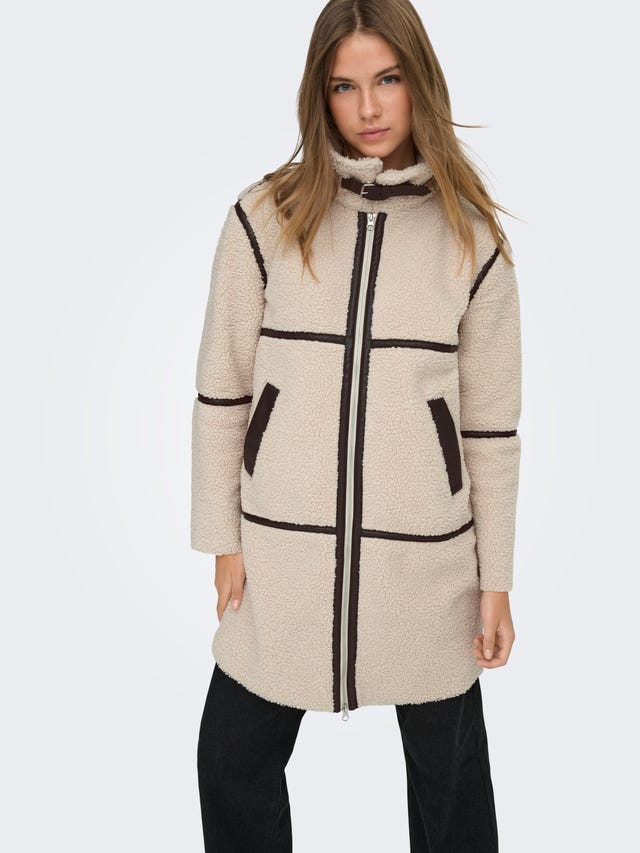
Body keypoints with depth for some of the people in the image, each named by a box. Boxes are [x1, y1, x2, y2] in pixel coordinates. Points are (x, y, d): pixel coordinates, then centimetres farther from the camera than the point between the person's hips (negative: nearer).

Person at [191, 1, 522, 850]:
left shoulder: (472, 237, -2)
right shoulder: (264, 218, -4)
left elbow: (492, 425, 1)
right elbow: (221, 392, 1)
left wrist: (496, 577, 3)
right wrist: (224, 540, 2)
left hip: (428, 558, 0)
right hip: (285, 551, 0)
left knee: (449, 765, 18)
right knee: (232, 757, 14)